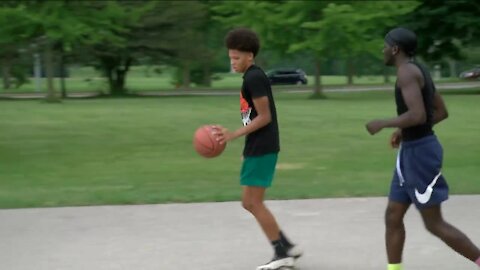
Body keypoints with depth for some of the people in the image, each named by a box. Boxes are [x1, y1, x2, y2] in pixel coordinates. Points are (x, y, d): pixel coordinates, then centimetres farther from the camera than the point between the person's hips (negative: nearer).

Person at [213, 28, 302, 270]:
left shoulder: (254, 78, -15)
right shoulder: (253, 77, 16)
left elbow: (264, 117, -19)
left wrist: (233, 135, -19)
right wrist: (230, 134, 18)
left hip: (262, 148, -10)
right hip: (258, 148, 10)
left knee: (254, 203, -5)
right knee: (250, 203, 12)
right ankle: (286, 246, 16)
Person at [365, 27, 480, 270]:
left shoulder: (407, 71, -17)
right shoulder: (417, 71, 13)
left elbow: (418, 115, -29)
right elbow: (442, 112, 20)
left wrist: (382, 124, -16)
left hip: (420, 153, -10)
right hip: (412, 152, 10)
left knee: (434, 224, -3)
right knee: (393, 216, 10)